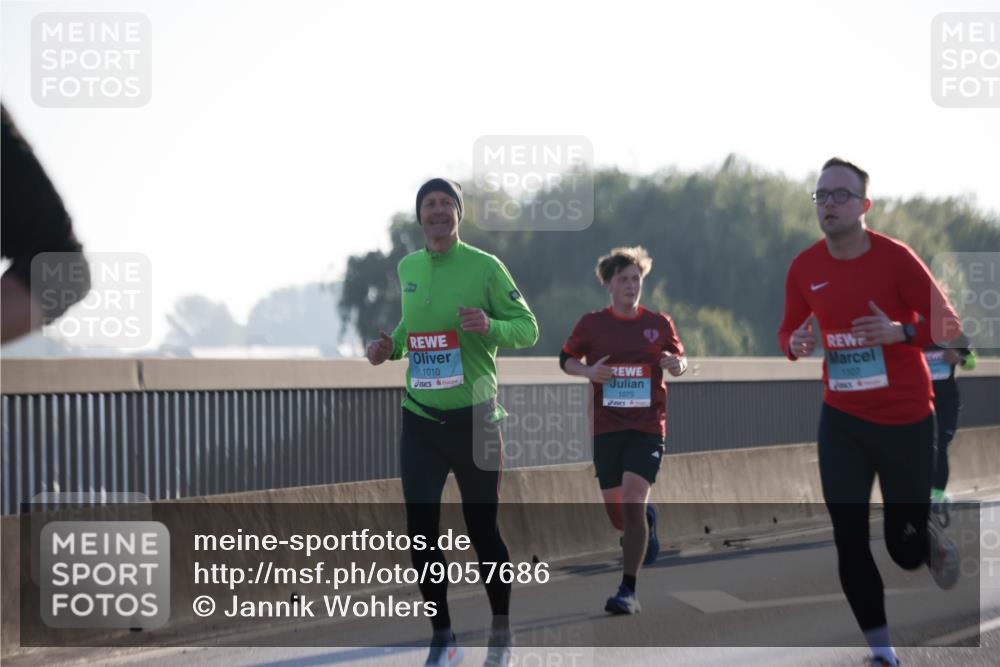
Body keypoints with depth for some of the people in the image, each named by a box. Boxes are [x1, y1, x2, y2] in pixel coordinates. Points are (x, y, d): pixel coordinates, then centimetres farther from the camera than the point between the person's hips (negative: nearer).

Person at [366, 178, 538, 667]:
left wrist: (490, 326, -24)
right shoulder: (408, 269, 7)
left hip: (473, 419, -4)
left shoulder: (485, 267, -7)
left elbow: (528, 328, -5)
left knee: (482, 530, 4)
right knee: (420, 531, -3)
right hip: (420, 420, 4)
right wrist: (392, 345, 3)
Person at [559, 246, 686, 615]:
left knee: (632, 503, -19)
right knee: (617, 516, 6)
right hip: (606, 428, 2)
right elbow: (566, 358, 12)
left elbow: (679, 357, 16)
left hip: (648, 427, -2)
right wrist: (587, 371, -9)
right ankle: (648, 519, 45)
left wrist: (678, 365, -8)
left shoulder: (659, 323, 4)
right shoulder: (591, 323, 2)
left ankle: (629, 591, -16)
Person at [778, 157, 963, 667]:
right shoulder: (804, 268, -2)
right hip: (841, 419, 3)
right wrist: (794, 344, -11)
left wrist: (900, 331, -28)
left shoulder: (895, 258, -14)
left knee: (904, 547, 2)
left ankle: (930, 540, 41)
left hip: (905, 419, -3)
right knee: (849, 539, -3)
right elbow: (790, 328, 12)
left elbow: (948, 325, -10)